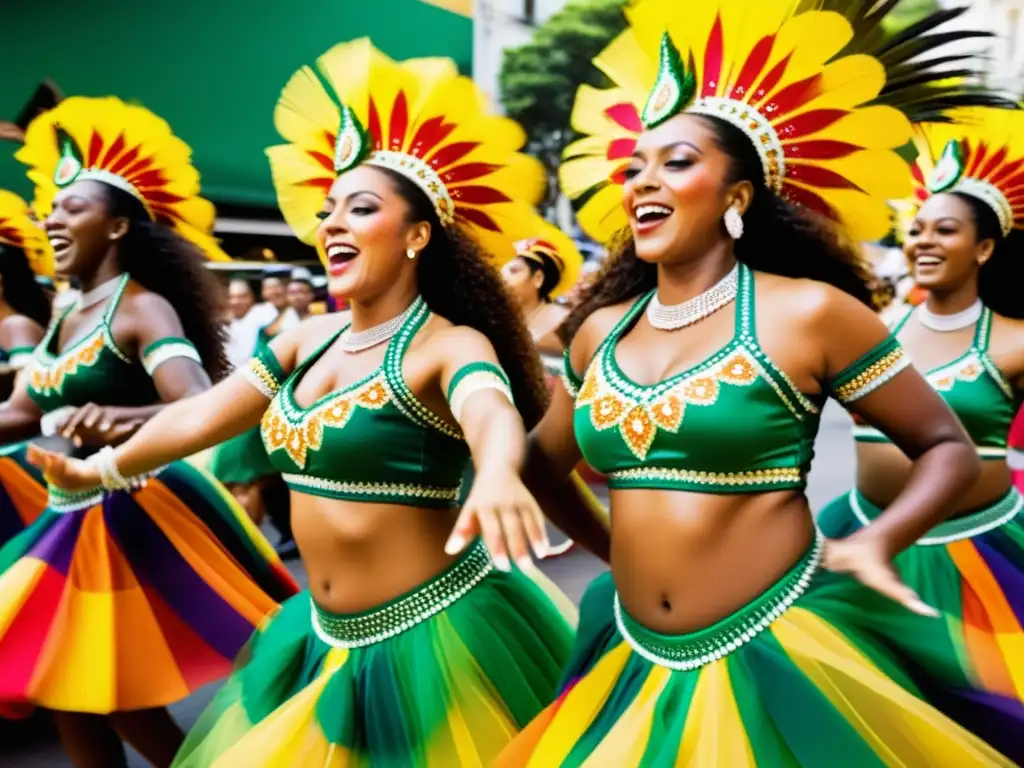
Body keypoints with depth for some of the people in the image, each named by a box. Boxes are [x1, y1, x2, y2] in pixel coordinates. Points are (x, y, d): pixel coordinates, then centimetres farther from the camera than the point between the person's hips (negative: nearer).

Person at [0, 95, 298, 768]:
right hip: (74, 523, 8)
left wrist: (122, 420, -48)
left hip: (138, 515, -8)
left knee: (117, 689, 3)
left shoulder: (141, 309, -16)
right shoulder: (67, 316, 10)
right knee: (70, 689, 17)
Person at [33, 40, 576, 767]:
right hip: (326, 635, 7)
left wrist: (497, 475, -59)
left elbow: (492, 414, -38)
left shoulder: (451, 345, -17)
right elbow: (201, 416, 12)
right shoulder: (311, 338, 3)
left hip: (436, 635, -7)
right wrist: (106, 469, 20)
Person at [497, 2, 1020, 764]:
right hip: (637, 663, 5)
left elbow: (949, 448, 0)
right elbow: (542, 464, 17)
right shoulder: (600, 329, 3)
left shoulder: (807, 312, -9)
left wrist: (875, 544, -15)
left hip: (781, 655, -4)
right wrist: (610, 543, 9)